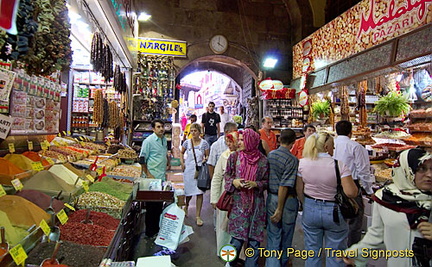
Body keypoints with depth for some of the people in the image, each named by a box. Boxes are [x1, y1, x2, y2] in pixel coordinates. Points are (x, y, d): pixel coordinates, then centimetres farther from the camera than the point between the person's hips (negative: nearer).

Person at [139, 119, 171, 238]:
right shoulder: (148, 141, -12)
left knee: (159, 204, 15)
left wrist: (168, 163, 16)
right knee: (151, 206, 2)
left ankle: (157, 228, 29)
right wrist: (148, 175, -16)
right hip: (152, 178, -7)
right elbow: (142, 160, -13)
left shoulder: (164, 140, 10)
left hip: (162, 177, 7)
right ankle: (150, 232, 16)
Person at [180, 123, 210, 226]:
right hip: (189, 170, 1)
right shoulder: (187, 142, 1)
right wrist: (182, 163, 2)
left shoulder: (204, 143, -2)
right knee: (189, 192, 10)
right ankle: (186, 206, 43)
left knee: (199, 193, -1)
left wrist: (205, 159, -17)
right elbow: (182, 153, 16)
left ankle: (198, 216, 11)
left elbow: (207, 156, 4)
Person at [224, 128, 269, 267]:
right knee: (237, 237, 8)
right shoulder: (234, 156, -2)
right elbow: (226, 175, 8)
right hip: (238, 202, 0)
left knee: (254, 237, 9)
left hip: (255, 203, 0)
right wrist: (233, 181, -11)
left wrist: (256, 184, -15)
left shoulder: (263, 160, -5)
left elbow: (267, 181, 2)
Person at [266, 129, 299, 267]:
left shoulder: (270, 155, -1)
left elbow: (266, 178, 4)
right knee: (286, 238, 18)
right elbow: (284, 186, -21)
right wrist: (280, 209, -16)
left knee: (273, 237, 11)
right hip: (287, 200, -4)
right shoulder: (292, 160, -17)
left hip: (271, 198, 4)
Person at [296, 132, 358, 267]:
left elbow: (299, 190, 1)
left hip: (310, 209, 3)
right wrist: (354, 183, 1)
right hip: (334, 212, -3)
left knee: (312, 251, 19)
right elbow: (351, 193, -20)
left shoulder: (302, 163, -6)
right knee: (335, 255, 16)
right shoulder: (339, 165, -16)